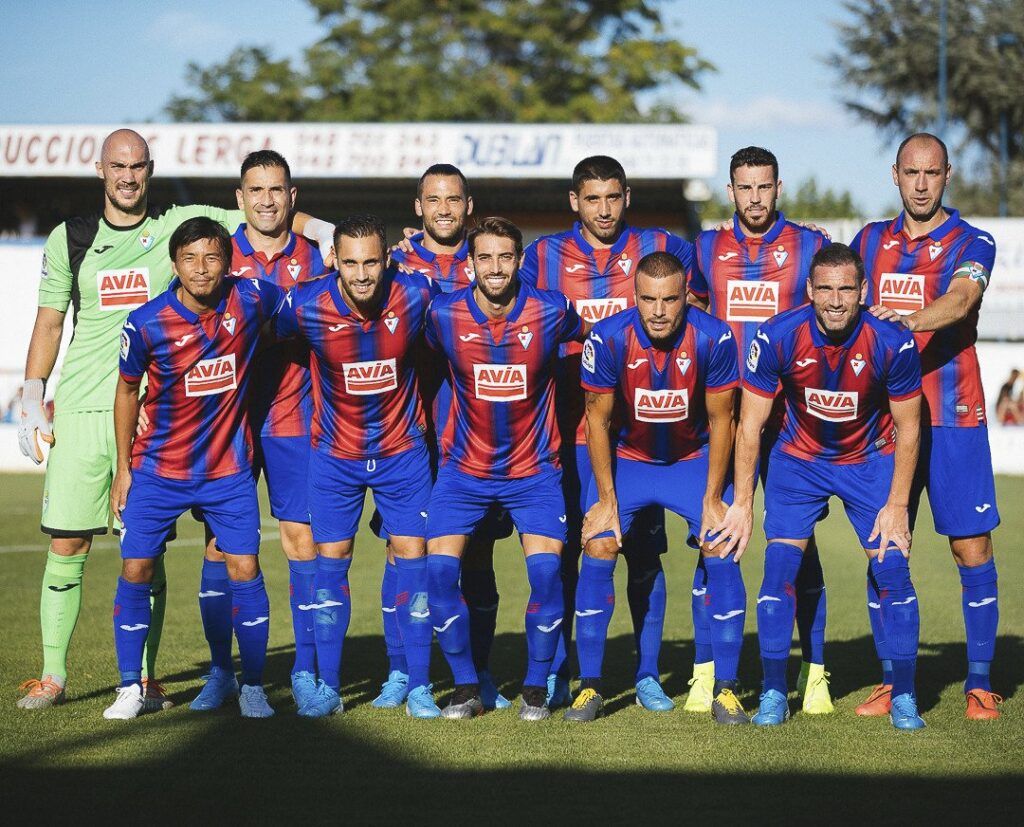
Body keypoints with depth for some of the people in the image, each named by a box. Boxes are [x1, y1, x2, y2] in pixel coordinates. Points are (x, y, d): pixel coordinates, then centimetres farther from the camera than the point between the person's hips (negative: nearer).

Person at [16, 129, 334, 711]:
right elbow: (49, 322, 13)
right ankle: (53, 676, 8)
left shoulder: (181, 226, 5)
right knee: (67, 545, 0)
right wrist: (33, 402, 8)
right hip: (79, 408, 1)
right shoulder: (70, 238, 10)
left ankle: (144, 677, 8)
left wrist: (324, 232, -13)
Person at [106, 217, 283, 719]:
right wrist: (123, 467, 5)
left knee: (245, 570, -4)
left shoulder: (251, 300, -12)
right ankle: (130, 687, 12)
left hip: (229, 471, 1)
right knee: (136, 569, -2)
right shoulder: (146, 323, -14)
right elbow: (127, 390, 2)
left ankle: (253, 688, 9)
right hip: (157, 471, -1)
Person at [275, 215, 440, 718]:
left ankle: (418, 688, 5)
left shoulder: (416, 296, -18)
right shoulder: (306, 306, -19)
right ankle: (328, 687, 12)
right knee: (331, 560, 1)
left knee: (412, 555, -2)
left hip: (403, 450, 0)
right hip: (335, 454, 0)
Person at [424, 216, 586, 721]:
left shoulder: (551, 311, -10)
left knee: (545, 568, -16)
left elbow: (590, 337, 11)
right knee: (440, 566, -12)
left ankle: (536, 688, 3)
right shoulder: (444, 314, -10)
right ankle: (466, 687, 4)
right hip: (464, 467, 1)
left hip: (534, 470, -1)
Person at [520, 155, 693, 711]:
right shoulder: (544, 255, 7)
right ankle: (555, 675, 10)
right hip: (568, 430, 0)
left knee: (645, 553, 1)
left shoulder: (657, 249, 5)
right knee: (562, 552, 1)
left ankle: (648, 675, 9)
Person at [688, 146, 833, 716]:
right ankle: (707, 671, 4)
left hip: (790, 418, -1)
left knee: (799, 544, 0)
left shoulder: (810, 247, 4)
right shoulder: (707, 249, 10)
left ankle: (815, 672, 7)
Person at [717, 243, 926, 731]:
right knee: (780, 565, -11)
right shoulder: (777, 337, -24)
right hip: (798, 458, 0)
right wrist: (741, 503, -13)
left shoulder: (892, 344, -24)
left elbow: (907, 429, -9)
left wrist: (897, 505, -10)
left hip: (870, 459, 0)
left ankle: (903, 697, 4)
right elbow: (750, 424, -13)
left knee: (892, 569, -8)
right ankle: (774, 694, 0)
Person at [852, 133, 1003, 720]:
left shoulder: (972, 243, 0)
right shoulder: (870, 240, 14)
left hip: (953, 417, -3)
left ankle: (980, 683, 4)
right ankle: (891, 682, 10)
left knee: (972, 548, -3)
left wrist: (913, 319, -38)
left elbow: (961, 298, -19)